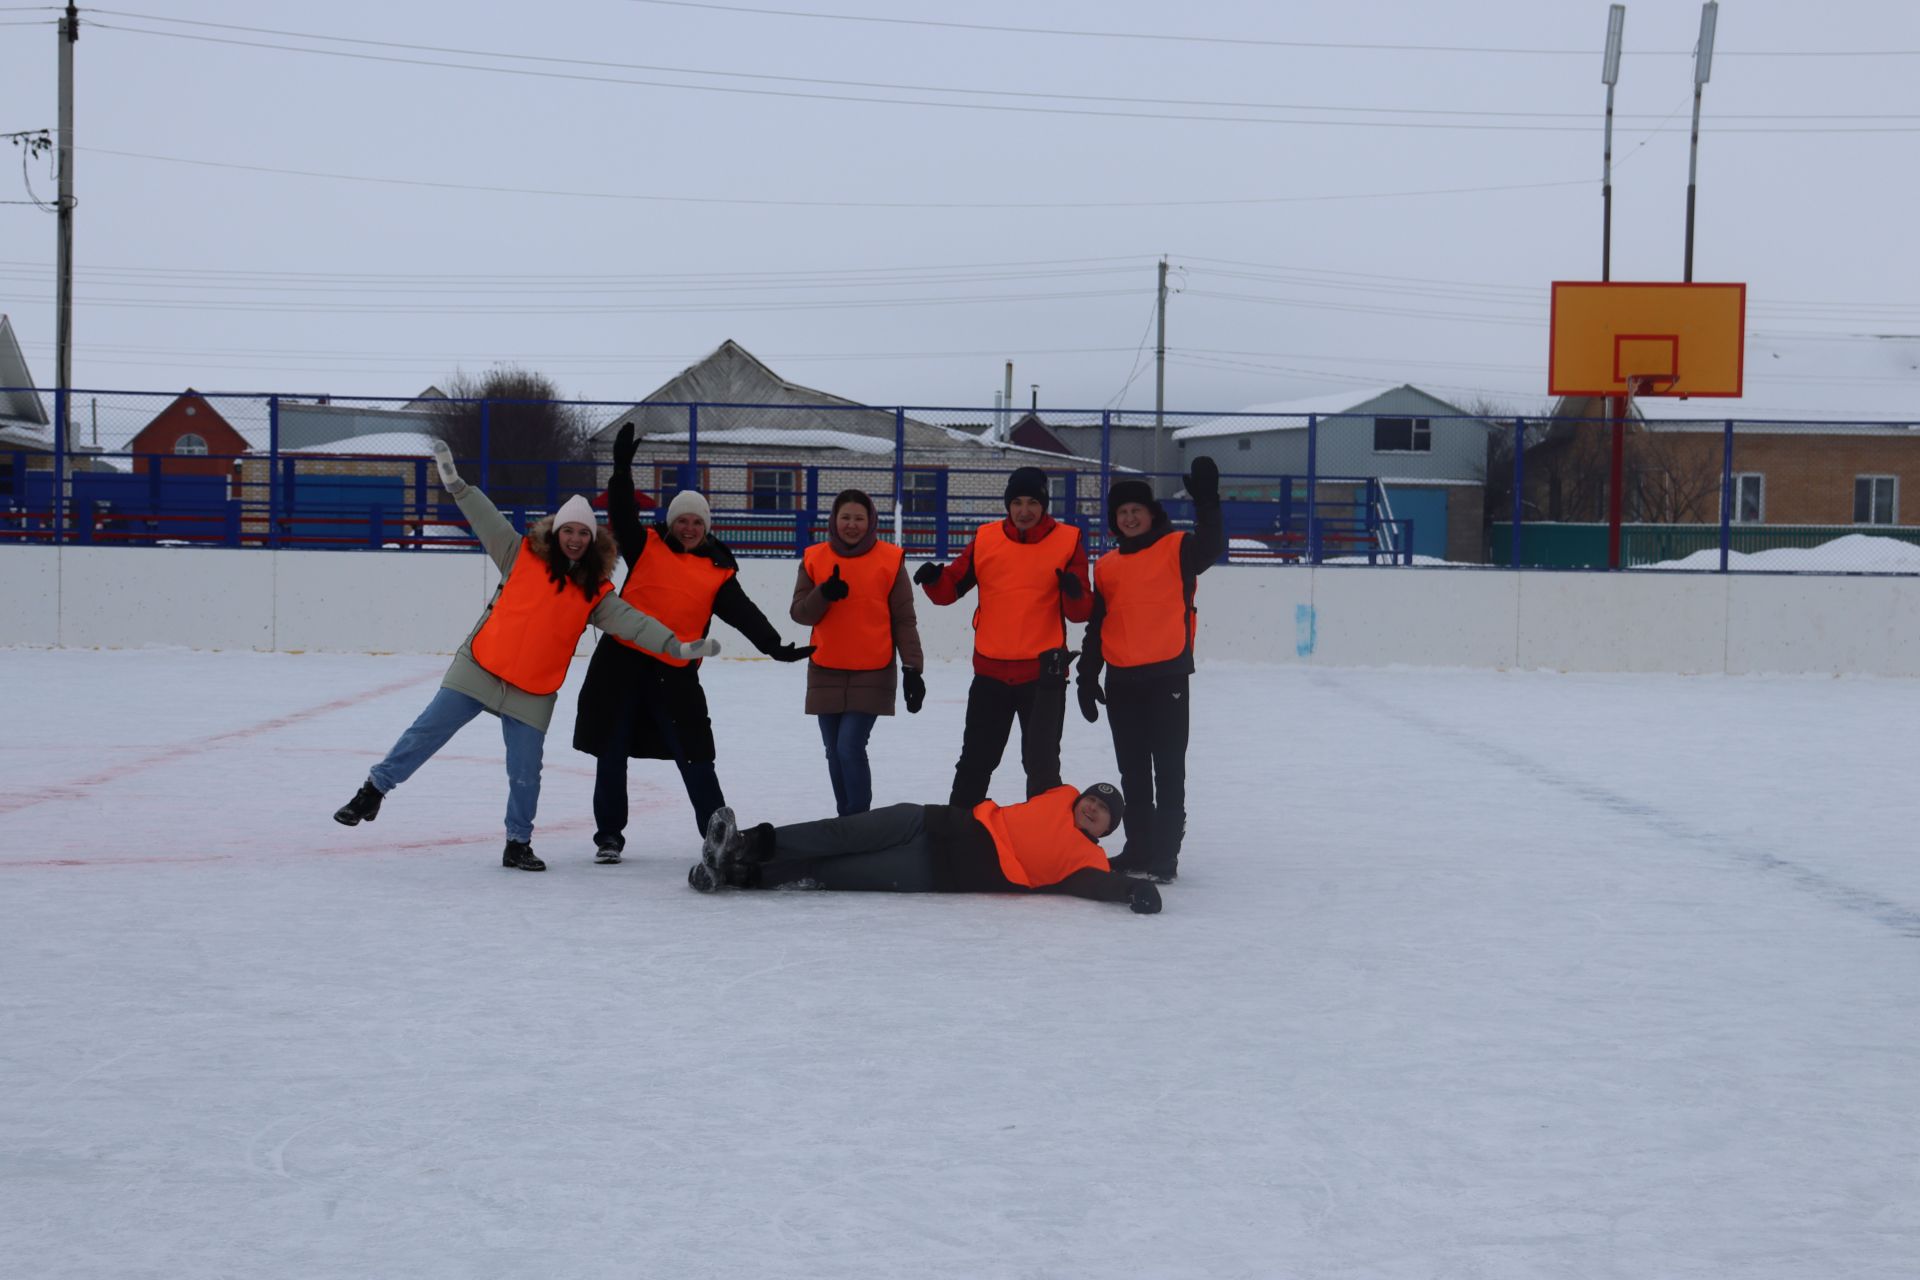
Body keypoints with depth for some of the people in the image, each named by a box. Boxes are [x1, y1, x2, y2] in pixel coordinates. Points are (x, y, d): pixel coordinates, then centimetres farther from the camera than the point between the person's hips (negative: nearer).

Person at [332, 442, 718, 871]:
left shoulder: (595, 592, 1)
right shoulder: (523, 557, -2)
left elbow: (630, 621, -5)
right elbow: (487, 520, -7)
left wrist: (677, 646, -17)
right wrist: (455, 482, -17)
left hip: (532, 694, 1)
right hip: (479, 670, -1)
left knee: (525, 773, 0)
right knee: (427, 732, -3)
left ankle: (518, 844, 17)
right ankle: (374, 790, 12)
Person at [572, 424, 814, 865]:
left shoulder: (718, 573, 7)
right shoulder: (646, 547, 6)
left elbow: (743, 614, -3)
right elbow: (622, 512, -7)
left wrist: (774, 645, -18)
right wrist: (623, 466, -21)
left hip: (675, 672, 0)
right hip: (621, 660, 0)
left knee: (695, 758, 1)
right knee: (612, 754, 5)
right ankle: (609, 834, 16)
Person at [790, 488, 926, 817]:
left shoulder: (890, 560, -3)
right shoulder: (814, 559, 4)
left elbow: (904, 621, 0)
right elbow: (800, 614, 1)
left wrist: (912, 668, -5)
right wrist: (824, 594, -19)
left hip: (872, 674, -4)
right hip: (826, 672, 4)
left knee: (850, 747, -15)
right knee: (835, 752, 9)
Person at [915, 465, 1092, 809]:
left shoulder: (1067, 541, -3)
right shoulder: (986, 539, 3)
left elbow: (1080, 612, -3)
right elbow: (951, 588, 7)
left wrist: (1075, 593, -26)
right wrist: (934, 579, -14)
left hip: (1043, 672, -2)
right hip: (990, 670, 2)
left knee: (1041, 763, 6)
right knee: (975, 761, 12)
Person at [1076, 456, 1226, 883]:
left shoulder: (1177, 549, -1)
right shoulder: (1107, 566, 13)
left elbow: (1212, 547, -23)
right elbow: (1096, 627, 17)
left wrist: (1206, 500, -35)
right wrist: (1088, 677, 14)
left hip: (1167, 676, -5)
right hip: (1122, 681, 5)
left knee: (1168, 770, -1)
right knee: (1133, 773, 12)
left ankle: (1165, 853, 3)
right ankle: (1139, 847, 22)